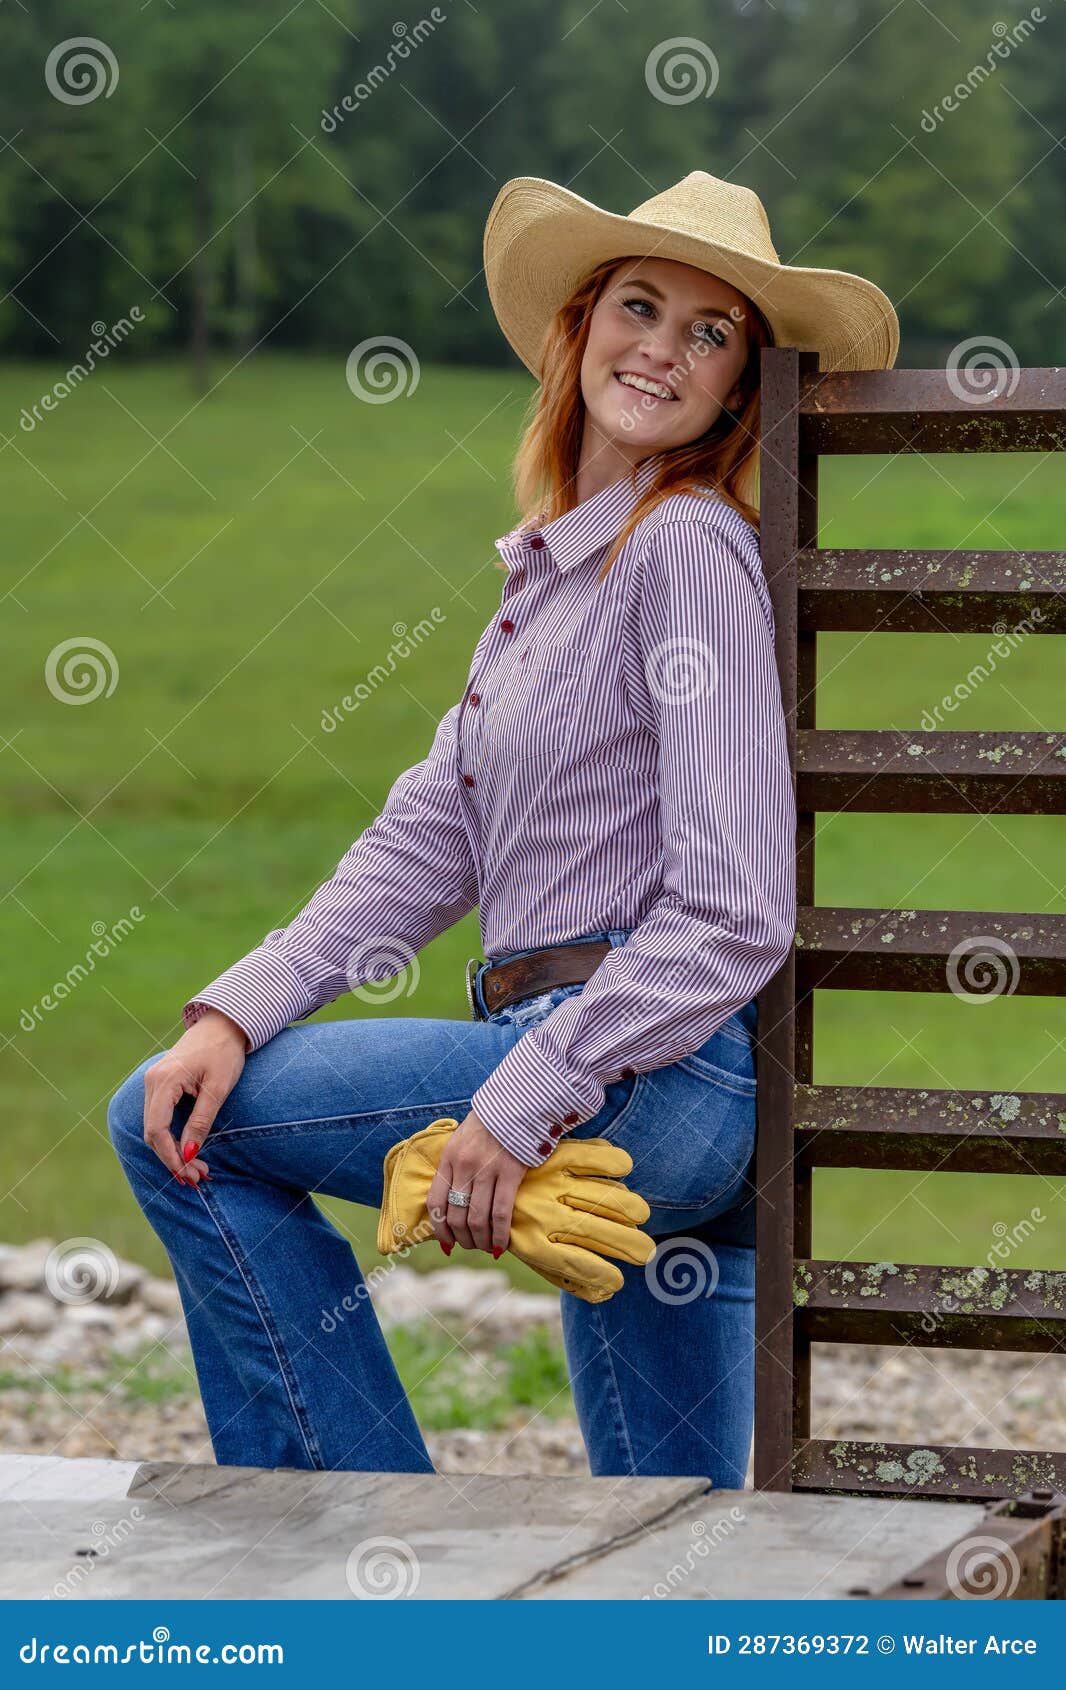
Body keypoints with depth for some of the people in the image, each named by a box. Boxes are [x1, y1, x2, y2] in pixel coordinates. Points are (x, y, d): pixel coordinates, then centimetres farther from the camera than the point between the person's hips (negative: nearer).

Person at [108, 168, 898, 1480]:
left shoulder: (692, 551, -10)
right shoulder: (555, 562, 18)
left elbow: (734, 917, -18)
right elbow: (428, 839, 13)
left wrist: (526, 1103, -21)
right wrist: (238, 1011, 0)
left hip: (656, 1071, -9)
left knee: (175, 1131, -3)